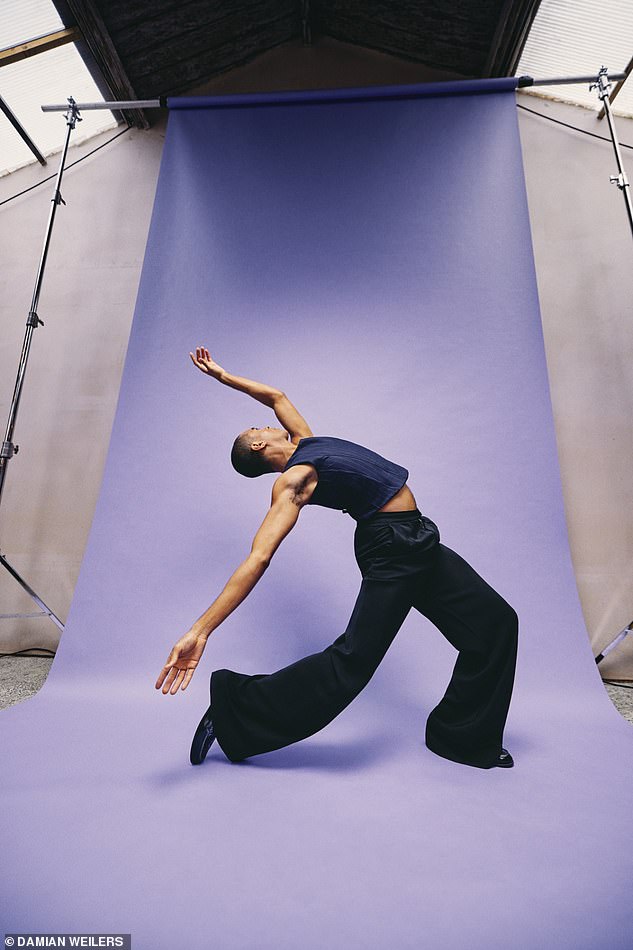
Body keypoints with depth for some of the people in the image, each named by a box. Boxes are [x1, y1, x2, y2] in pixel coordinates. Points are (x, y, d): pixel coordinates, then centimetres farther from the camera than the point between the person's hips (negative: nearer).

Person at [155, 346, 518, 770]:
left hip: (418, 542, 8)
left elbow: (277, 395, 27)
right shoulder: (292, 482, -13)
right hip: (393, 550, -8)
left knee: (496, 622, 11)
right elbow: (259, 557, -23)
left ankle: (466, 739, 25)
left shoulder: (302, 443, 11)